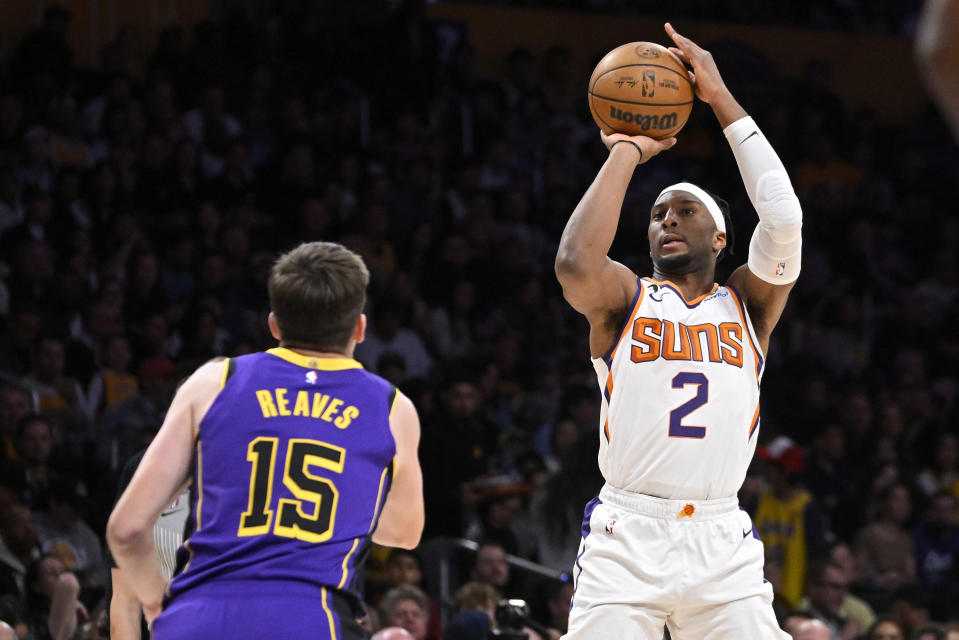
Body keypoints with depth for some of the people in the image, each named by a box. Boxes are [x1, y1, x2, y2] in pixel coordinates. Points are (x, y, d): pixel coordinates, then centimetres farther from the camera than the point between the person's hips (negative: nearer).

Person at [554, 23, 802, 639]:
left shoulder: (748, 304, 13)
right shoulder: (625, 298, 9)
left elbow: (784, 218, -5)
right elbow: (575, 264, -15)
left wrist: (722, 99, -3)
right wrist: (626, 153, -4)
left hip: (723, 547, 1)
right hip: (626, 537, -1)